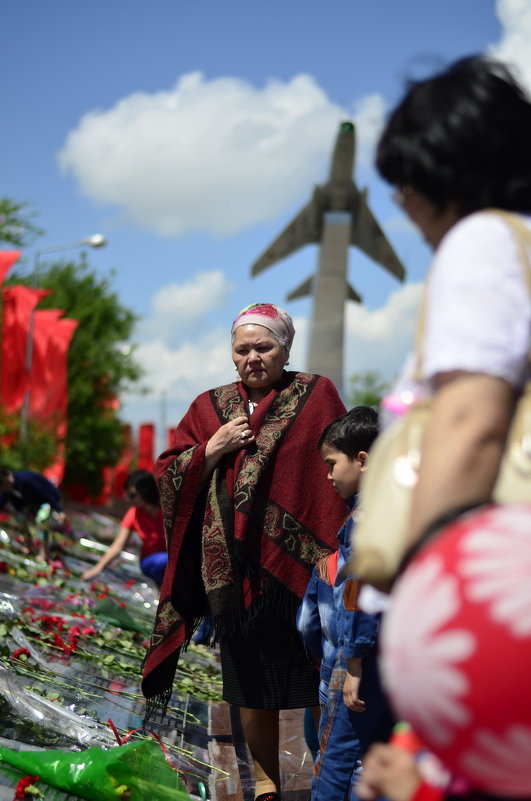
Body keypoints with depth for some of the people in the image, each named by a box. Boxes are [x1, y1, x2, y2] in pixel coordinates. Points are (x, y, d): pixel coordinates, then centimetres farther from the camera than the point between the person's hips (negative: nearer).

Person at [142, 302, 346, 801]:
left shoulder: (316, 396, 1)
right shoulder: (210, 407, 12)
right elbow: (168, 475, 10)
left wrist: (333, 552, -12)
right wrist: (212, 450, -9)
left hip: (298, 567, -3)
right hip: (233, 568, 3)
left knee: (316, 683, 1)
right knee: (252, 685, 11)